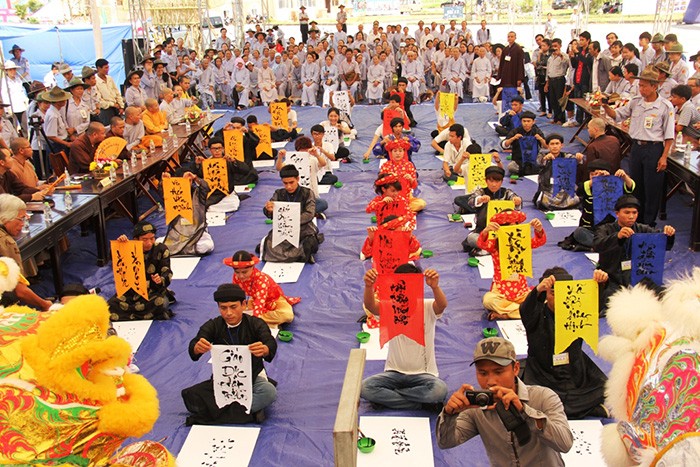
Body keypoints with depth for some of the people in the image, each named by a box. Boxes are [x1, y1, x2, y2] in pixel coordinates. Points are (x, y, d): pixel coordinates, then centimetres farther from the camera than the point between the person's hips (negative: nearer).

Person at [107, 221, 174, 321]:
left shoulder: (161, 250, -7)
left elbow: (167, 272, -11)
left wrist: (161, 280, -36)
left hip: (154, 291, -2)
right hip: (131, 291, 2)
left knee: (161, 304, -36)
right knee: (110, 306, -22)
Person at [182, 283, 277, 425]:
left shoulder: (256, 324, -8)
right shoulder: (212, 326, -3)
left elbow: (271, 344, -25)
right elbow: (193, 347, -19)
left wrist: (265, 350, -52)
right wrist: (197, 348, -46)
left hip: (251, 377, -2)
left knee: (270, 392, -33)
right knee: (190, 396, -24)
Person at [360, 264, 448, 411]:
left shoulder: (427, 307, -6)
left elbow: (442, 305, -30)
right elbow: (370, 306, -25)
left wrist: (435, 287, -52)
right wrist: (369, 287, -48)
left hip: (423, 373, -1)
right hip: (394, 372, 2)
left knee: (439, 390, -34)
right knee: (364, 388, -25)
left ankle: (387, 397, -11)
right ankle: (421, 404, -13)